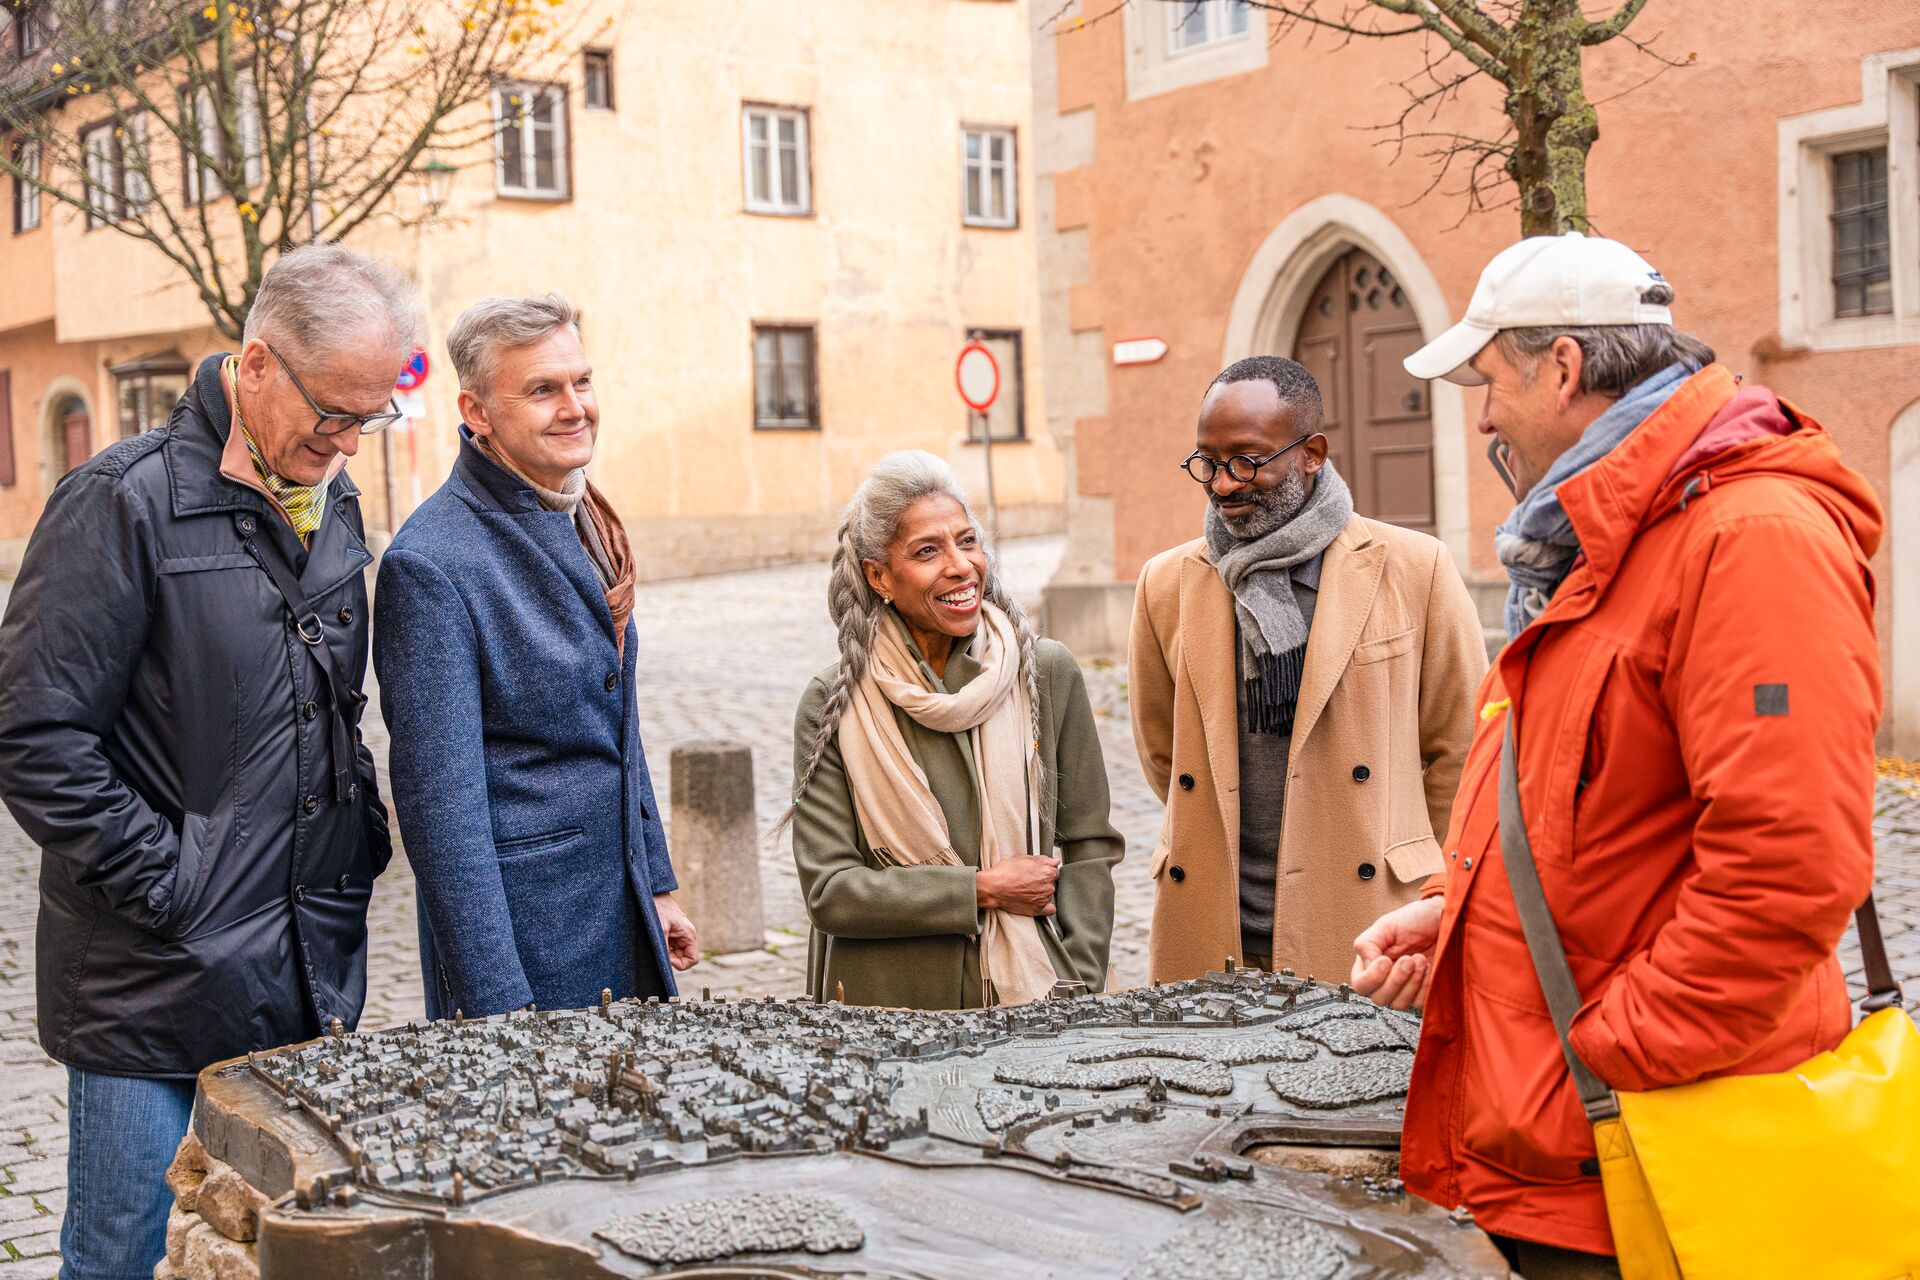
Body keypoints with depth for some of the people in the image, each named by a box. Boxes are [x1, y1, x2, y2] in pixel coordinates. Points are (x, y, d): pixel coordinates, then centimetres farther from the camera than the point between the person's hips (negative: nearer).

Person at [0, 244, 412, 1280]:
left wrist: (358, 832, 9)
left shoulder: (334, 505, 10)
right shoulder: (124, 502, -13)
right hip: (159, 989, -6)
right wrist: (166, 884, -15)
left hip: (313, 986, 6)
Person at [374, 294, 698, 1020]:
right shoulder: (430, 563, -18)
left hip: (622, 915, 8)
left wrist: (655, 885, 15)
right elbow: (439, 800, -19)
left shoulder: (580, 526, 8)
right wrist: (496, 1001, -20)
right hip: (518, 929, -8)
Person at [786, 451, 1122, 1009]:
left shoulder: (1049, 674, -1)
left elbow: (1088, 848, 2)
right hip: (886, 1006, -1)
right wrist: (983, 889, -14)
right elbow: (828, 891, -9)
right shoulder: (832, 707, -6)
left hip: (1029, 993, 2)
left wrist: (1078, 1001, -7)